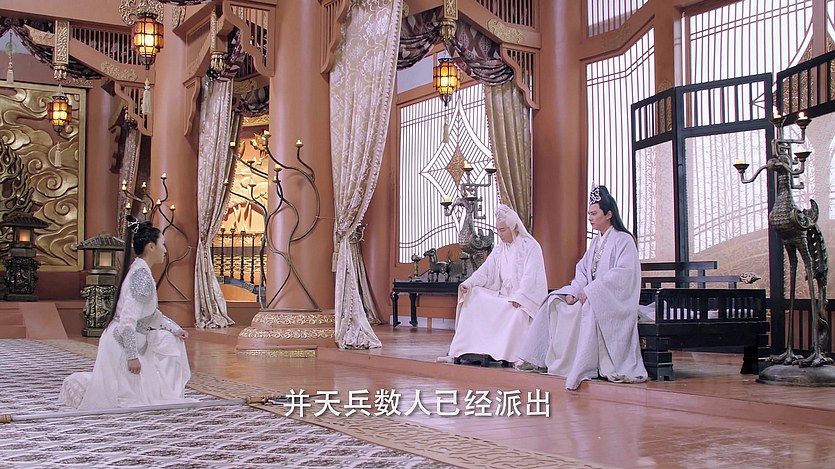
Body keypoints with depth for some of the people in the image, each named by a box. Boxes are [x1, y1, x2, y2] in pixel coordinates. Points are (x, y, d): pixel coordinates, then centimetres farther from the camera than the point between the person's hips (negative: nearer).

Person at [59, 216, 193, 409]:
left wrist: (175, 329, 11)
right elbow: (128, 318, -27)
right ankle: (81, 384, 8)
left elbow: (151, 314, 19)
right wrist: (132, 356, -25)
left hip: (129, 341, 10)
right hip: (121, 344, -10)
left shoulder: (140, 271, 9)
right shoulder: (142, 276, -21)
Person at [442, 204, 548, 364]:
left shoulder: (530, 246, -4)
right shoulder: (499, 250, 15)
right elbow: (484, 272, 7)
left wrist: (518, 298, -29)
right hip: (503, 296, 7)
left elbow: (530, 276, -15)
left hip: (526, 298, -6)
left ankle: (516, 355, -32)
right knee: (473, 299, -12)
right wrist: (467, 284, -13)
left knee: (517, 312, -38)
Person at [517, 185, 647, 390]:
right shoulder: (595, 242, 18)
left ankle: (582, 369, -40)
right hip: (591, 297, 8)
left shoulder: (624, 240, -7)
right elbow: (582, 270, 12)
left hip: (615, 299, -8)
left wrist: (589, 291, -22)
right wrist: (574, 291, -9)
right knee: (555, 302, -6)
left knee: (589, 307, -36)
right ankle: (537, 357, -11)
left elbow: (622, 274, -19)